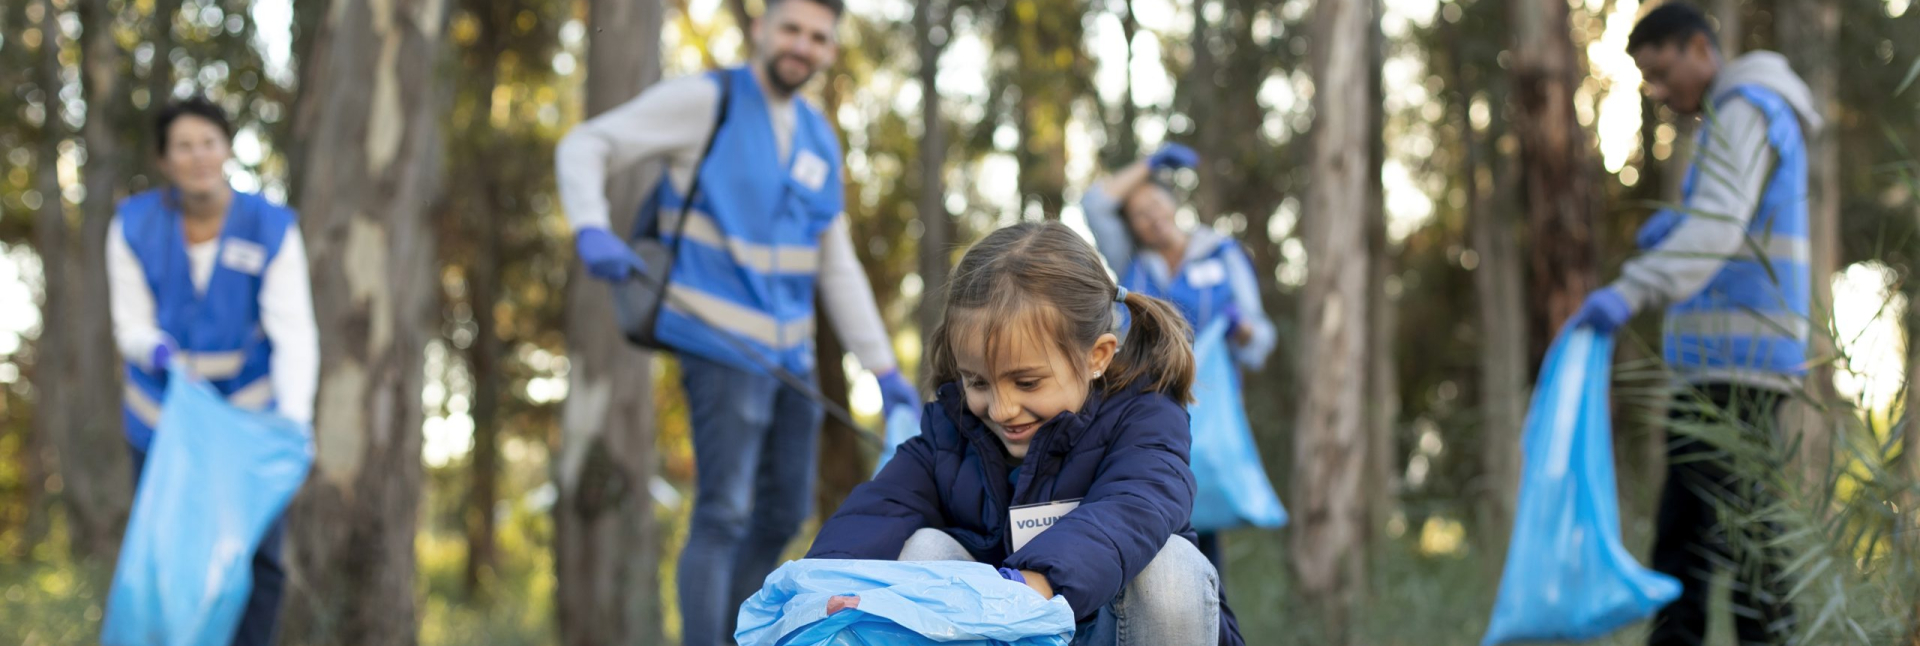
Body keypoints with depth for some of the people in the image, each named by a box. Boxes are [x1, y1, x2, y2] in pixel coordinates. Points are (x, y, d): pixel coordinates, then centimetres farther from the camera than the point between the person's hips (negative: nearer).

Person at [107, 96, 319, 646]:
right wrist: (160, 351, -31)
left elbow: (294, 335, -20)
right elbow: (132, 326, -6)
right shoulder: (133, 226, -11)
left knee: (258, 555, -4)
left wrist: (293, 417, -35)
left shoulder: (272, 230, -14)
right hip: (163, 418, 1)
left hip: (248, 415, -1)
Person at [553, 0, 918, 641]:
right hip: (721, 340, -7)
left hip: (789, 349, 7)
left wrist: (883, 369, 12)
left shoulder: (819, 140, 13)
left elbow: (838, 269, 17)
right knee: (723, 514, -13)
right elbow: (584, 145, -6)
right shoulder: (704, 100, -6)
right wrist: (590, 229, -25)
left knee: (783, 513, 12)